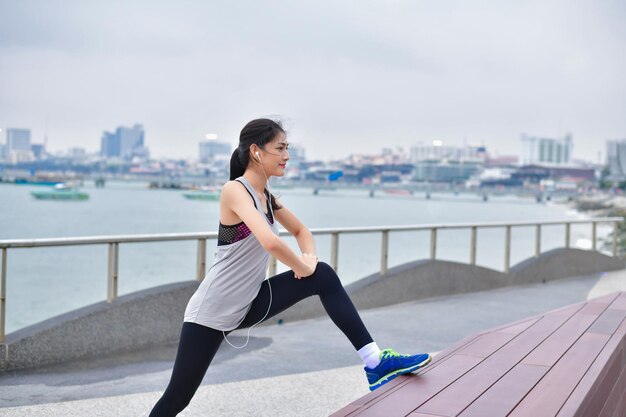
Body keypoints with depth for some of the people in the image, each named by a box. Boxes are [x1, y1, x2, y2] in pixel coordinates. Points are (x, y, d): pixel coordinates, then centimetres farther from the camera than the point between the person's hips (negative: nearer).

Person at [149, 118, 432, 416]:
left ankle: (376, 364, -7)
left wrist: (309, 256, 0)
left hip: (249, 303, 8)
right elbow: (270, 242, -35)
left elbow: (300, 230, 22)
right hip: (211, 311, -8)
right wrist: (302, 267, -18)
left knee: (324, 276, -6)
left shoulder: (266, 196, 7)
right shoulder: (235, 190, -19)